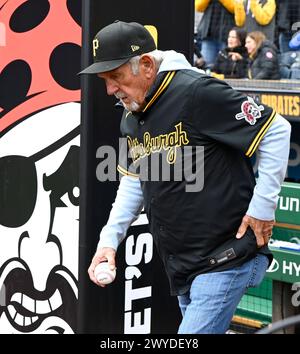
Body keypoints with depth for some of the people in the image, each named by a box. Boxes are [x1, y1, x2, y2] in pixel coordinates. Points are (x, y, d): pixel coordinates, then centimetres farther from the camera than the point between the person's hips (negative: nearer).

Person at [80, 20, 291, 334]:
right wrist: (109, 239, 7)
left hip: (226, 258, -9)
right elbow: (134, 181, 19)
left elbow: (276, 131, -16)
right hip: (181, 266, 9)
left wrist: (263, 206, -14)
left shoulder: (197, 92, -19)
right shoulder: (131, 117, 8)